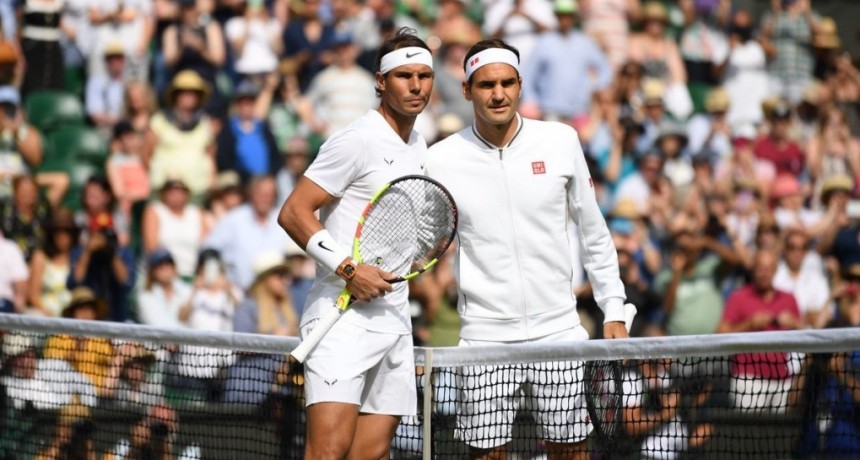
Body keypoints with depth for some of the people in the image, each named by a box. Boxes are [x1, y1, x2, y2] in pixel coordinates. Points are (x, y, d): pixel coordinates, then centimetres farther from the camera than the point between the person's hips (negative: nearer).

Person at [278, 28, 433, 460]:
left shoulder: (419, 148, 17)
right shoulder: (356, 140, -9)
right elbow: (293, 213, -13)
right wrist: (348, 269, -21)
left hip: (393, 321, 8)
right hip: (342, 315, -8)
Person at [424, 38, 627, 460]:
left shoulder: (561, 142, 1)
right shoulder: (441, 160, -2)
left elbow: (593, 231, 10)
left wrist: (613, 311, 8)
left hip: (558, 331, 1)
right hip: (485, 338, -1)